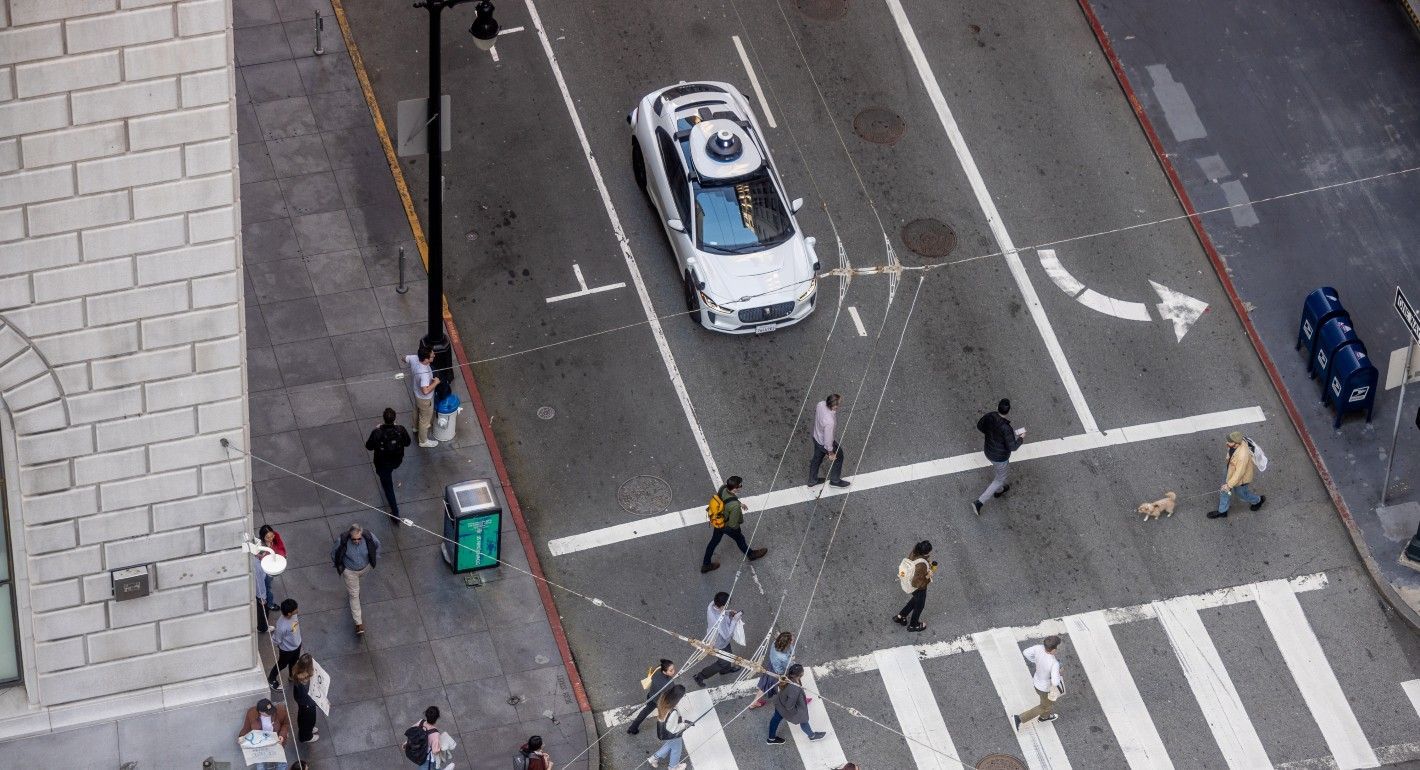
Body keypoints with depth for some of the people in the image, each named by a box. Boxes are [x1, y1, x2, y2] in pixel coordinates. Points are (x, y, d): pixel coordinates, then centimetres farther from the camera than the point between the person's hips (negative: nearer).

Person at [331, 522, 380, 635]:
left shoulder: (368, 537, -32)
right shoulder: (343, 541, -36)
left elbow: (377, 545, -6)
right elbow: (334, 553, -14)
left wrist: (374, 560, 4)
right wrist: (338, 568, -2)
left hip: (365, 567, 3)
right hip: (350, 571, -3)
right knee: (354, 595, 4)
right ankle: (358, 623, 12)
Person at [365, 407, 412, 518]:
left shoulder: (377, 433, -32)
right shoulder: (401, 430, -26)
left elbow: (369, 446, -14)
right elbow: (407, 442, -6)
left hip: (383, 463, -3)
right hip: (397, 461, 3)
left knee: (388, 487, 14)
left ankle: (395, 514, 19)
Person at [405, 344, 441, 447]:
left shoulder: (414, 359, -23)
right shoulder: (424, 373, -45)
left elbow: (405, 358, -2)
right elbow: (425, 391, -48)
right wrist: (435, 382, -33)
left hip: (416, 392, 8)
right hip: (424, 399, -7)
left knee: (417, 410, 35)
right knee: (425, 419, 17)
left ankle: (416, 426, 64)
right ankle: (423, 441, 39)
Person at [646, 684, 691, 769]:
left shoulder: (663, 700, -19)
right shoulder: (673, 712, -42)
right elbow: (673, 729, -28)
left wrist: (683, 719, 2)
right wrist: (685, 725, -15)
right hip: (673, 736, -6)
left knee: (669, 746, 35)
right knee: (676, 749, 25)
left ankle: (654, 758, 48)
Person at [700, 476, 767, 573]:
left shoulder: (723, 488, -24)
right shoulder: (734, 506, -43)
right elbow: (733, 524, -30)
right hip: (728, 527, -5)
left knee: (714, 541, 27)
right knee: (740, 539, 25)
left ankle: (706, 565, 46)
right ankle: (751, 554, 56)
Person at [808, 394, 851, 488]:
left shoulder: (821, 404, -24)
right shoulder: (829, 422, -45)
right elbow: (828, 439, -30)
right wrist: (830, 453, -11)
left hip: (816, 437, 7)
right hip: (824, 443, -7)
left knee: (817, 458, 29)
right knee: (838, 457, 22)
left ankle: (812, 480, 52)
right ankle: (835, 480, 45)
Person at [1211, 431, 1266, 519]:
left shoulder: (1243, 456, -45)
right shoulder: (1237, 442, -21)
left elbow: (1239, 473, -33)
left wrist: (1229, 485, -24)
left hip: (1241, 477, -7)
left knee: (1241, 493, 23)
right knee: (1225, 490, 22)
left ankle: (1258, 500, 52)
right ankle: (1222, 511, 44)